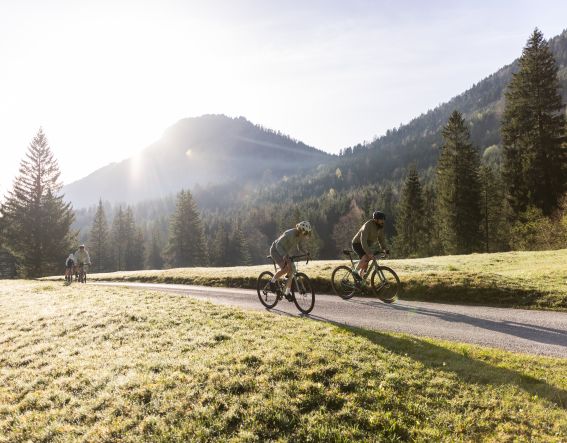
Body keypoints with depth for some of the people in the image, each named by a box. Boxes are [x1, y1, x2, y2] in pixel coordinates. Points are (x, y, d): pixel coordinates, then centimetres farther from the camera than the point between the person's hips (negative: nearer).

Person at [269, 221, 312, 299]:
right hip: (276, 250, -8)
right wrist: (284, 255, -48)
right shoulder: (289, 234, -32)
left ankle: (287, 292, 6)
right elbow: (278, 245, -32)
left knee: (291, 270, -4)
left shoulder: (301, 236, -10)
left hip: (286, 252, 8)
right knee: (285, 269, -26)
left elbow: (300, 248, 1)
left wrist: (306, 253, -21)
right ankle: (272, 282, -3)